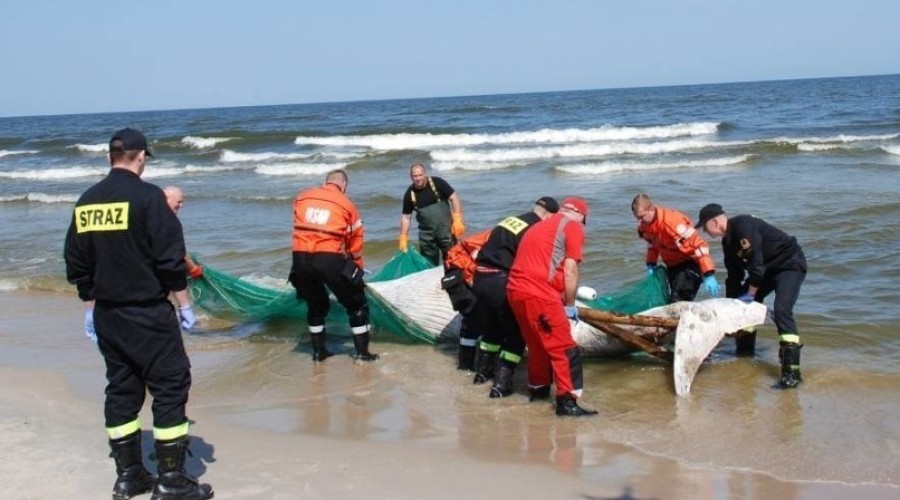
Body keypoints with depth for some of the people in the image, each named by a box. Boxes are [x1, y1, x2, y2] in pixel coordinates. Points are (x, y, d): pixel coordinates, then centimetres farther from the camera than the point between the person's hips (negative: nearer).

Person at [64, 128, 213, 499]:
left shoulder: (86, 202, 8)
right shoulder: (147, 196, -12)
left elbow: (77, 264, 14)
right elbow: (171, 259, -14)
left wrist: (91, 306, 23)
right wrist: (184, 303, -5)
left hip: (107, 313, 7)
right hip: (147, 313, -7)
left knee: (121, 389, 14)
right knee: (170, 385, 0)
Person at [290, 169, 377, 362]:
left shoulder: (301, 198, 14)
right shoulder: (346, 204, 7)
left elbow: (300, 227, 13)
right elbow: (355, 240, 13)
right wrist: (357, 269, 26)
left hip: (301, 258, 4)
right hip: (329, 259, -3)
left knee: (316, 304, 26)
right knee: (356, 304, 13)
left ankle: (318, 350, 30)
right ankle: (362, 352, 12)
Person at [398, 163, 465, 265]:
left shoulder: (437, 183, -9)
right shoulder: (410, 194, -1)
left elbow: (454, 198, -8)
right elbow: (405, 217, 5)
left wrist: (457, 220, -17)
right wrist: (403, 238, 0)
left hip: (445, 229, -3)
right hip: (426, 233, 3)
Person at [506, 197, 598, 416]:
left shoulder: (541, 226, 26)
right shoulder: (573, 227, 3)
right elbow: (570, 271, -4)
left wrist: (562, 301, 30)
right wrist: (570, 305, 5)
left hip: (515, 290, 8)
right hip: (539, 293, -8)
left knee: (537, 343, 24)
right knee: (564, 348, -2)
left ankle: (538, 388, 37)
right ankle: (567, 401, -5)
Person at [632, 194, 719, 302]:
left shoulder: (671, 221, -32)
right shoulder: (644, 225, -6)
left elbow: (699, 244, -33)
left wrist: (709, 275, -36)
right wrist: (651, 264, 2)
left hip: (689, 264, -8)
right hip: (672, 265, 9)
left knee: (678, 302, -22)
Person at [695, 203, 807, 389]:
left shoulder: (743, 226, -25)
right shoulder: (728, 240, 6)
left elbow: (756, 264, -27)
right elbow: (734, 275, 12)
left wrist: (751, 294, -16)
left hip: (790, 264, -10)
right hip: (768, 268, 10)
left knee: (781, 310, -25)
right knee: (742, 303, 11)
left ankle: (791, 370, -30)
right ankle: (744, 351, 28)